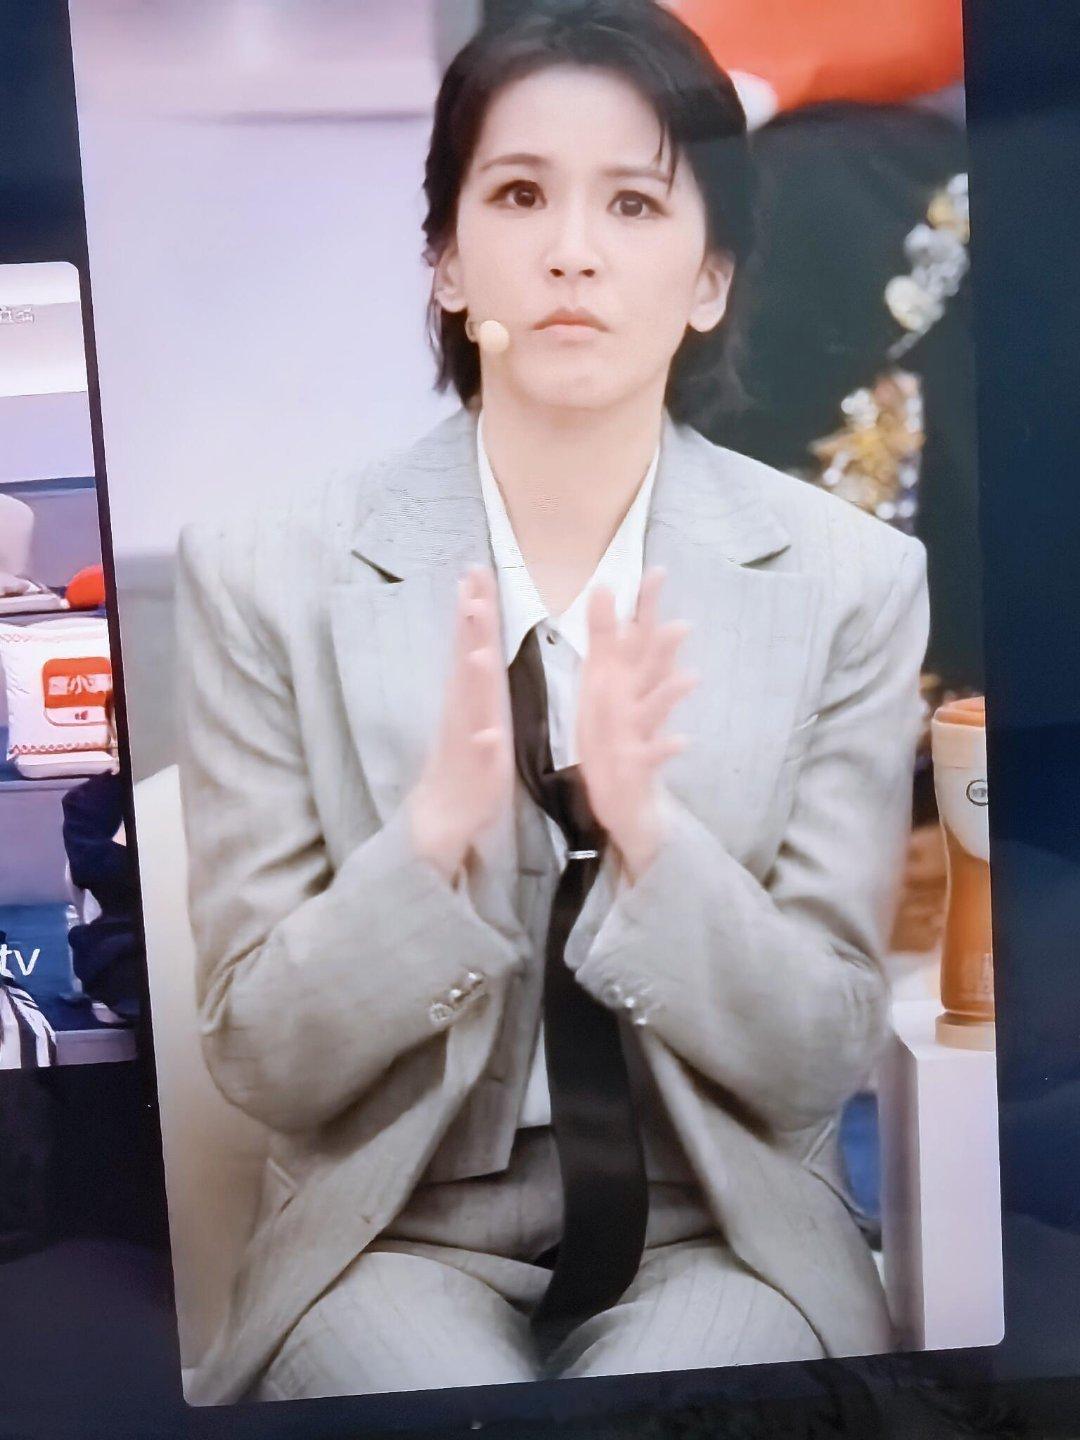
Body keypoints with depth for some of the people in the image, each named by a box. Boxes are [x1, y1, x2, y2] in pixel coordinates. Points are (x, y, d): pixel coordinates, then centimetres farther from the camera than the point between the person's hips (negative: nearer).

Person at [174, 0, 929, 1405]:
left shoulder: (852, 579, -7)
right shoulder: (266, 571, -8)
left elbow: (821, 1056, -7)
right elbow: (261, 1057, -8)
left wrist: (645, 826, -25)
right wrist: (436, 826, -26)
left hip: (718, 1236, 1)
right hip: (394, 1235, 0)